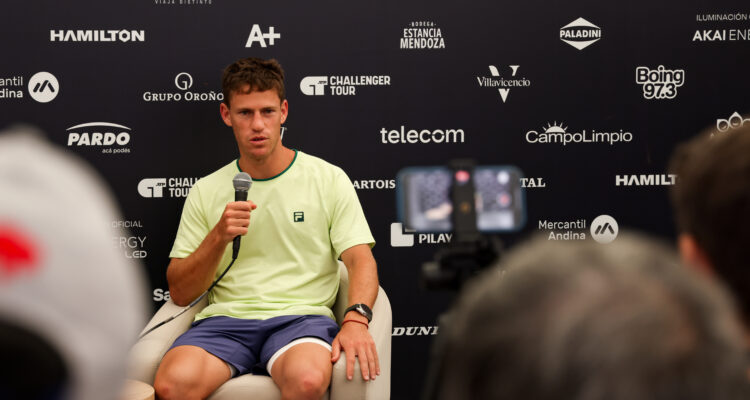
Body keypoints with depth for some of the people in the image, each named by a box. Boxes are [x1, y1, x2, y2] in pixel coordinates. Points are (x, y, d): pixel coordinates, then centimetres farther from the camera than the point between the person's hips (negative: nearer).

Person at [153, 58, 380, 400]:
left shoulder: (329, 179, 10)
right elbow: (180, 293, 12)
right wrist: (219, 237, -6)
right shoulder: (206, 192, 14)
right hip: (226, 318, 1)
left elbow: (361, 260, 1)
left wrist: (355, 320, -20)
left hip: (301, 316, -1)